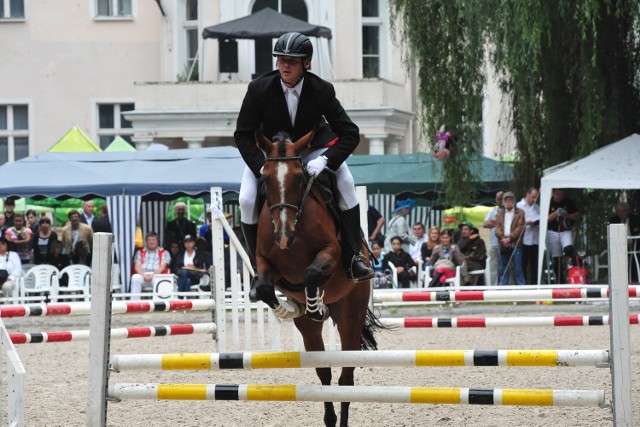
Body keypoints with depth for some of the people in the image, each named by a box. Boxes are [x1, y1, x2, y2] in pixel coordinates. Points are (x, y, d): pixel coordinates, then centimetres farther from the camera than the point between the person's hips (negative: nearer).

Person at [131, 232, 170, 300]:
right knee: (135, 278, -34)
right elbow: (137, 266, 7)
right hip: (142, 275, 2)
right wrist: (143, 275, -14)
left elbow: (162, 266, 1)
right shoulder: (140, 252, 21)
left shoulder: (164, 252, 16)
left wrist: (153, 275, -17)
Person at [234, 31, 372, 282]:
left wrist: (325, 160, -34)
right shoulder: (259, 89, -21)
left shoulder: (322, 90, -21)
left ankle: (353, 257, -14)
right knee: (247, 200, -21)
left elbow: (350, 134, -17)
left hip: (311, 148, 0)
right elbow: (243, 134, -14)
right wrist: (261, 167, -29)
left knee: (345, 181, -25)